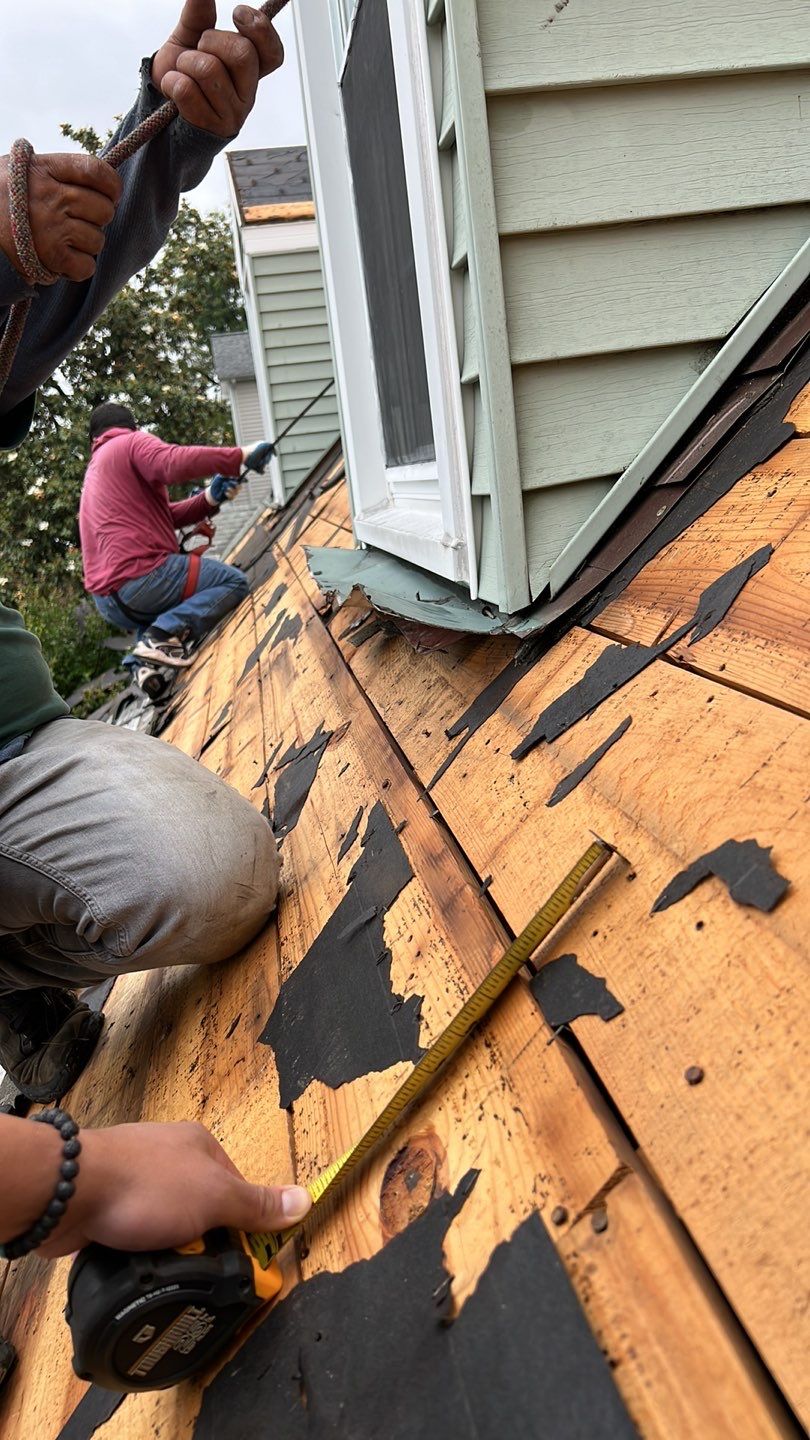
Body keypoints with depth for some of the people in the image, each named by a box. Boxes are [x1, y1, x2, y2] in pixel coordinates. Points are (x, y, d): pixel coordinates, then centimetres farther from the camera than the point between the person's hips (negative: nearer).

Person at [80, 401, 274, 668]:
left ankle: (144, 663, 7)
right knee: (234, 582, 1)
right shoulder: (132, 442, 3)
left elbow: (163, 515, 20)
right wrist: (240, 456, -17)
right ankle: (164, 634, -18)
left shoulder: (96, 470, 32)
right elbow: (175, 463, -22)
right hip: (140, 575, -9)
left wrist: (209, 499, 5)